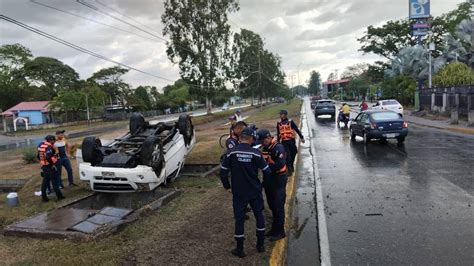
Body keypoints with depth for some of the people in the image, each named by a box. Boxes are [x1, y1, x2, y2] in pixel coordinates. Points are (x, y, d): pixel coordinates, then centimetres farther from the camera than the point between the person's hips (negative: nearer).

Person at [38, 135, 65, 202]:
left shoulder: (41, 146, 9)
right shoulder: (49, 147, -19)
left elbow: (39, 156, 17)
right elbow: (48, 157, -30)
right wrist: (53, 164, -20)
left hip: (44, 166, 8)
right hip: (50, 167, -8)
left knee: (45, 182, 14)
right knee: (54, 182, 0)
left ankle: (44, 197, 17)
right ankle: (59, 196, 7)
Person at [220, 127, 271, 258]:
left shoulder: (232, 153, -10)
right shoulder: (256, 153, -11)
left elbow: (223, 172, -7)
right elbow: (267, 172, -6)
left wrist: (227, 186, 7)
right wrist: (264, 184, 13)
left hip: (238, 192, 0)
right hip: (255, 191, 1)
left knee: (239, 219, 9)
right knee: (259, 215, 18)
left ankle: (239, 249, 17)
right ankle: (260, 245, 28)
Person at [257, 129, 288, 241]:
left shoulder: (278, 148, -18)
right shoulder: (265, 148, 8)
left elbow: (280, 164, -29)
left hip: (278, 180, -8)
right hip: (269, 180, 8)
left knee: (278, 207, 1)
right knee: (272, 206, 17)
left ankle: (280, 231, 13)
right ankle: (275, 228, 31)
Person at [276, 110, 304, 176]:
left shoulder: (290, 122, -4)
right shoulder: (279, 123, 6)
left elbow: (297, 130, -2)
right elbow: (278, 134, 15)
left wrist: (301, 137, -5)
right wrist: (278, 142, 17)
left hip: (291, 141, -1)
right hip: (284, 142, 1)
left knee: (293, 154, 9)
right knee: (287, 155, -6)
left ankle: (291, 166, 33)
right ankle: (289, 169, 2)